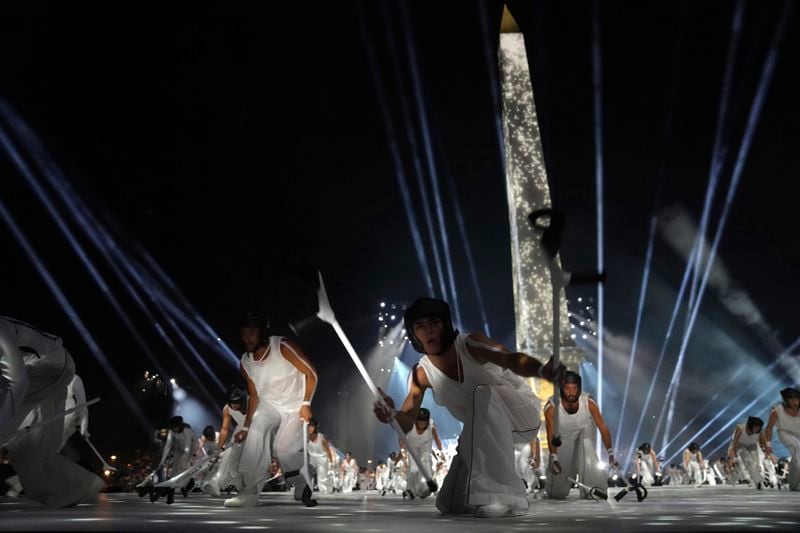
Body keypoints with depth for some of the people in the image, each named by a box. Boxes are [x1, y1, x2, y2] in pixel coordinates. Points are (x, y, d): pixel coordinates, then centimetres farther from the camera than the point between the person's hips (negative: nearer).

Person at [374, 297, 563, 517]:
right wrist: (392, 414, -37)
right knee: (449, 505, 2)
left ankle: (507, 497, -38)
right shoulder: (422, 374, -9)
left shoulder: (471, 345, -24)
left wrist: (542, 370, -67)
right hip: (485, 428, 6)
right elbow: (406, 423, -12)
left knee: (483, 394, -41)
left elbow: (511, 359, -44)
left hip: (521, 410, -6)